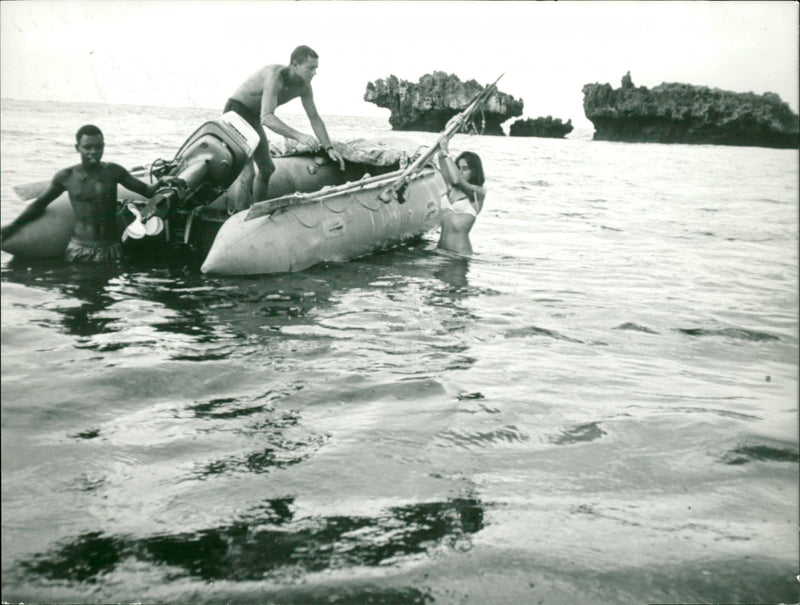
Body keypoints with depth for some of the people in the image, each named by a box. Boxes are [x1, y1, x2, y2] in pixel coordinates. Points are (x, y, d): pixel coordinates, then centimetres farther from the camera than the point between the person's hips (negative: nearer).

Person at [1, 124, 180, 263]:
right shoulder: (66, 177, 3)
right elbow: (40, 204, 17)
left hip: (110, 250, 0)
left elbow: (146, 191, 8)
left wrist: (161, 181, -13)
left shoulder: (114, 172, 4)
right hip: (78, 249, 0)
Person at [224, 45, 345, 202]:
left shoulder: (304, 87, -9)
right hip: (236, 111, -9)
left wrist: (329, 148, -8)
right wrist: (298, 135, -56)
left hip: (254, 118, 9)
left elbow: (314, 118, 3)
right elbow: (266, 118, -45)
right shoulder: (276, 75, -33)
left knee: (267, 168, 12)